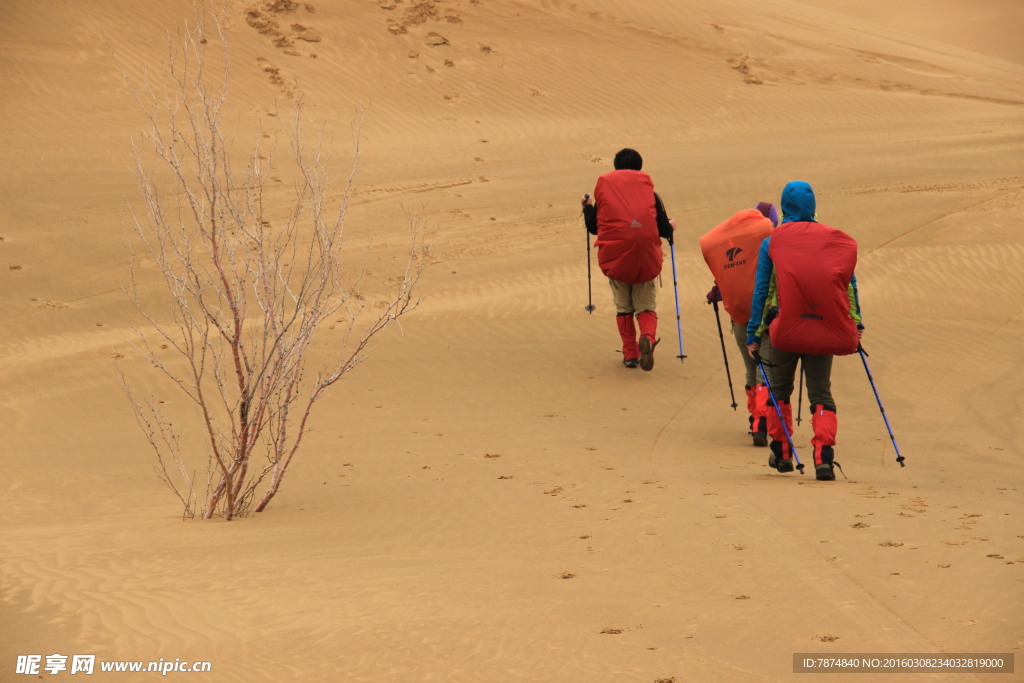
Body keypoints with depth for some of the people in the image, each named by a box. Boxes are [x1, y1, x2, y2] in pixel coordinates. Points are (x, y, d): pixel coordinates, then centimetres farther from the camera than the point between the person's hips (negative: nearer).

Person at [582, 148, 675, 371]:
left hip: (615, 257, 0)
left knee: (623, 307, 16)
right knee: (646, 307, 9)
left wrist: (588, 207, 27)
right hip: (646, 259, 0)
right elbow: (664, 229, 3)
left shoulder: (603, 188, 4)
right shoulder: (650, 194, 4)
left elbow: (593, 227, 9)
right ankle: (648, 337, -21)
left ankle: (630, 353, 10)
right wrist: (670, 227, 27)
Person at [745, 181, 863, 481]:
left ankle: (781, 453, 24)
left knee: (779, 390, 17)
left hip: (783, 330, -1)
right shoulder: (835, 239, 6)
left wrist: (753, 334, 2)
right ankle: (824, 456, -14)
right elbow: (849, 282, 6)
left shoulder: (772, 242, 1)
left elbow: (761, 290, 0)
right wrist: (856, 322, 10)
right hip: (824, 330, 1)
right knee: (821, 393, 4)